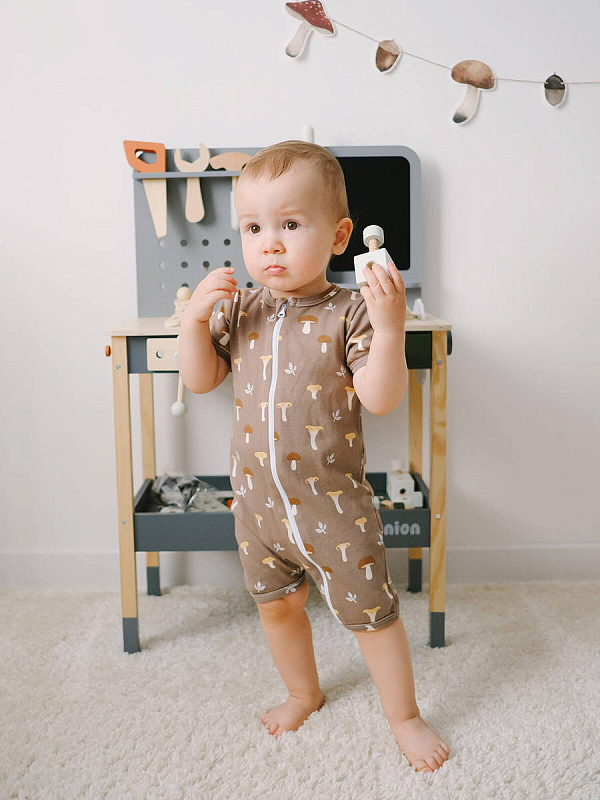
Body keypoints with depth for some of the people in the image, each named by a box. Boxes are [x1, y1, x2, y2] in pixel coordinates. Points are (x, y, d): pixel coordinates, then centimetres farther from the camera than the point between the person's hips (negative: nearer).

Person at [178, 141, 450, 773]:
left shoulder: (350, 313, -15)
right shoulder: (238, 308, -1)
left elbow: (380, 399, -21)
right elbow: (200, 380, 2)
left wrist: (389, 327, -35)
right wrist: (193, 318, -13)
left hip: (333, 503, -5)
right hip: (257, 501, 5)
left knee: (370, 610, 9)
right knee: (275, 603, 22)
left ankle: (404, 716, 33)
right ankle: (303, 693, 48)